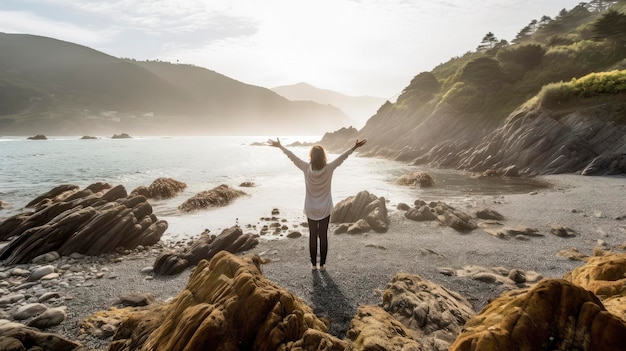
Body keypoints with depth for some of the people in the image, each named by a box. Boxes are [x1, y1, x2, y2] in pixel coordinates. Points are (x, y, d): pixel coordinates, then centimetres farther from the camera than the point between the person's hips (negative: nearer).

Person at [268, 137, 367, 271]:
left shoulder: (307, 169, -16)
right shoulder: (329, 169, -17)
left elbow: (292, 157, -7)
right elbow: (342, 157, -11)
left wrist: (279, 146, 2)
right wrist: (355, 147, -4)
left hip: (311, 210, 0)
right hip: (325, 209, 0)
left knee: (312, 236, 14)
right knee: (323, 236, 12)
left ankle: (313, 264, 24)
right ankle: (322, 264, 20)